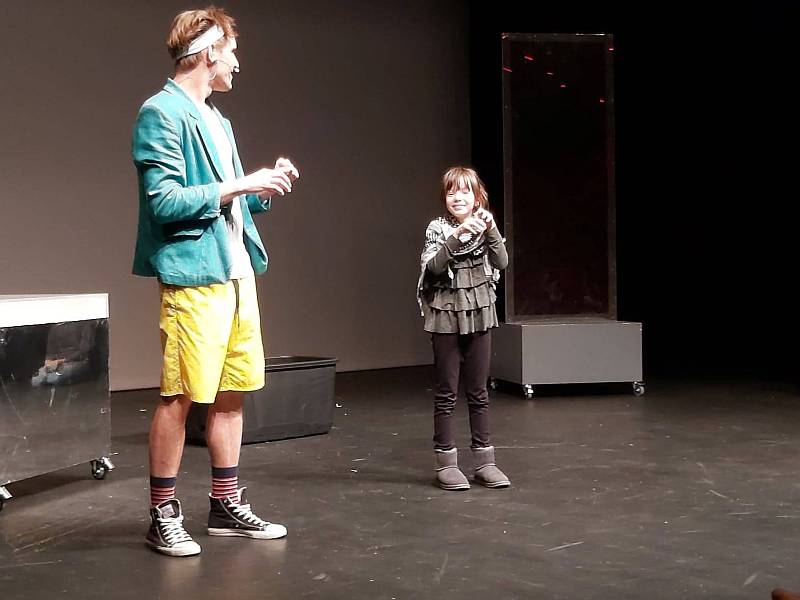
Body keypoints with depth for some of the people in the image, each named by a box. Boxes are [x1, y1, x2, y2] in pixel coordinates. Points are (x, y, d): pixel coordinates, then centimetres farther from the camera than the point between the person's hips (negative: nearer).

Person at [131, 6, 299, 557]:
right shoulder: (162, 113, -9)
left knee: (231, 392, 12)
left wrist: (264, 189, 9)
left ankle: (227, 505, 23)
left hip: (237, 273, 9)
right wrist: (237, 185, -15)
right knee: (181, 396, -4)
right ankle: (163, 516, 6)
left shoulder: (216, 119, 18)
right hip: (193, 276, -9)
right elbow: (164, 201, -17)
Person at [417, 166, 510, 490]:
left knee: (478, 392, 8)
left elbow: (501, 262, -9)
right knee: (446, 393, 1)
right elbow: (433, 266, -19)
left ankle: (484, 461, 14)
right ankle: (446, 463, 7)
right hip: (446, 317, -3)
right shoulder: (438, 228, -3)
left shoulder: (484, 226, 5)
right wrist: (457, 235, -29)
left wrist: (491, 230, -23)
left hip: (478, 316, 3)